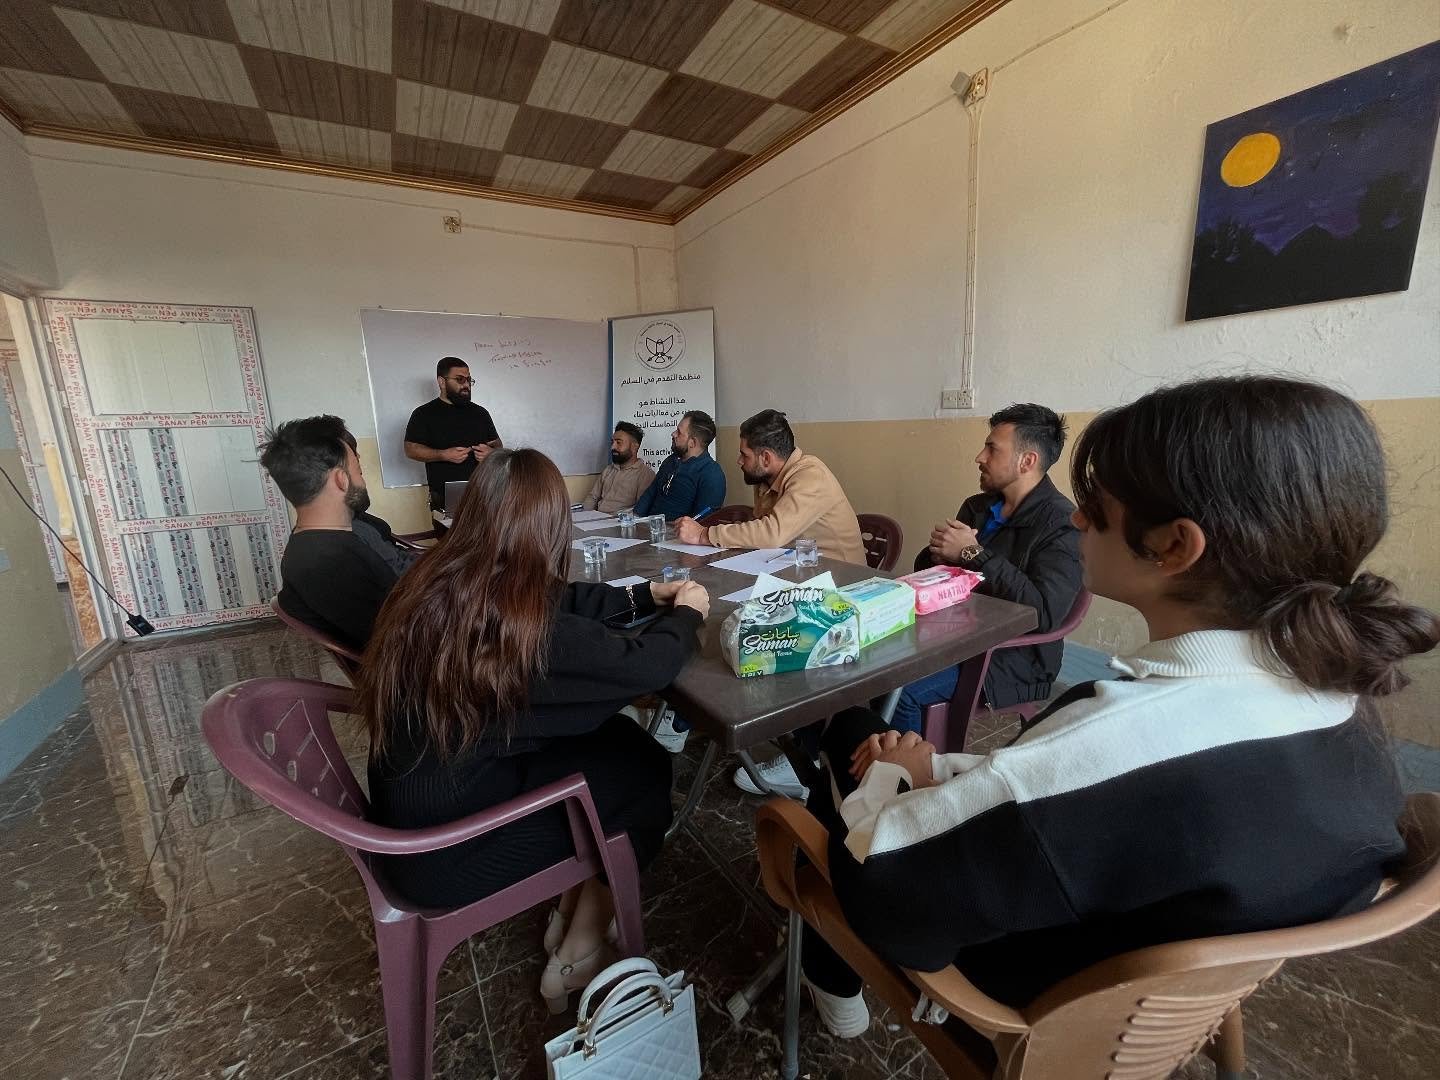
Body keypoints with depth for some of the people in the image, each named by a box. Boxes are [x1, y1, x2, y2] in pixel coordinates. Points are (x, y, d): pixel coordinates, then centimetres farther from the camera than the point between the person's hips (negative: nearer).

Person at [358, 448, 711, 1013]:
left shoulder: (435, 583, -6)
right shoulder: (519, 626, -31)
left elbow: (556, 603, 6)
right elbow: (642, 667, -20)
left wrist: (643, 596, 11)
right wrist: (687, 614, 0)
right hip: (447, 848, -7)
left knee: (616, 738, 10)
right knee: (644, 769, 4)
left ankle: (565, 919, 24)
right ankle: (575, 959, 23)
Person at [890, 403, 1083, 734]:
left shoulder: (1062, 525, -11)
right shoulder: (976, 507, 11)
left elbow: (1045, 613, -24)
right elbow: (924, 569, 15)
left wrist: (973, 554, -20)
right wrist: (939, 553, -10)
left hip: (1013, 659, -6)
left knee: (898, 690, -27)